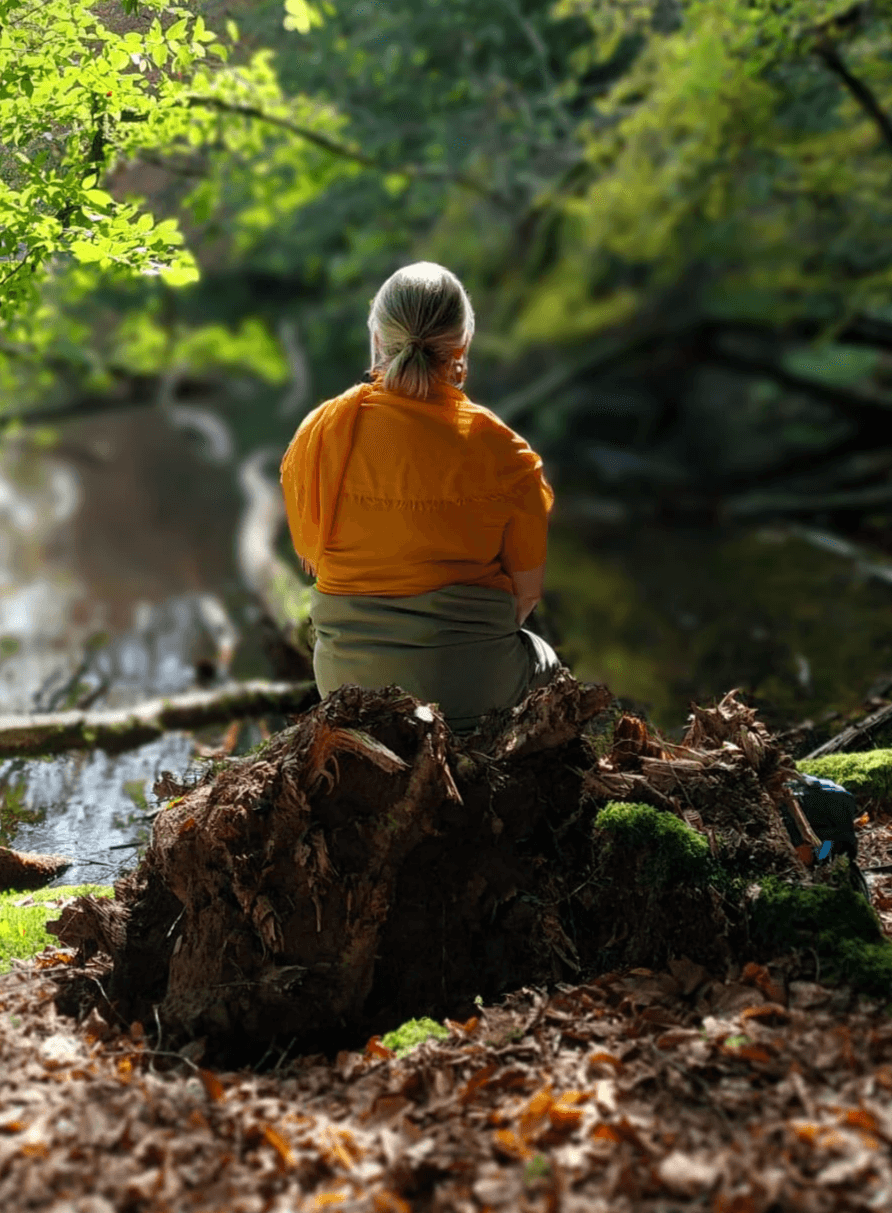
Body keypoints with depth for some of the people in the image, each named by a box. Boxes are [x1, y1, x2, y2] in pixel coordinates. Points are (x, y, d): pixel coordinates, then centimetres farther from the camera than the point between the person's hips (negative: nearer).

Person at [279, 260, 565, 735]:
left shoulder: (318, 432, -7)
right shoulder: (497, 447, -13)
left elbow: (310, 557, 5)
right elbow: (527, 589, -6)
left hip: (346, 678, 2)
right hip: (470, 686, -2)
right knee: (543, 660, 32)